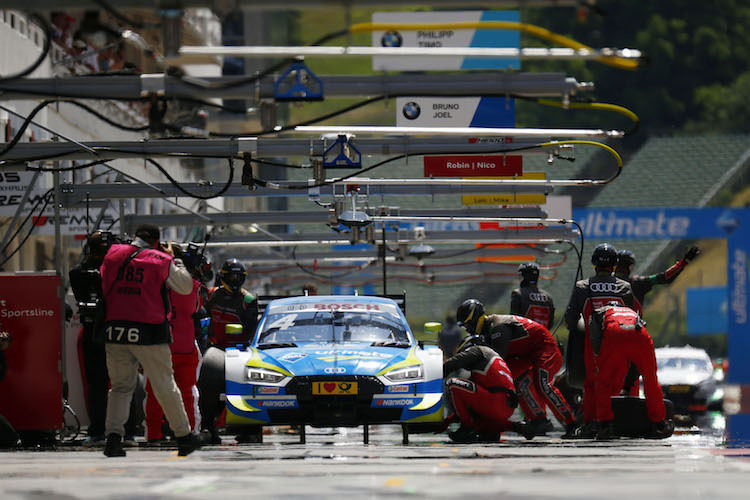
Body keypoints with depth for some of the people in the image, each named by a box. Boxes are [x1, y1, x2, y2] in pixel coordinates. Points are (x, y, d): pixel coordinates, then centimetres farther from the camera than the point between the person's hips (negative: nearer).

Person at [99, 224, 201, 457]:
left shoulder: (113, 255, 8)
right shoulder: (160, 261, -2)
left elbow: (103, 288, 17)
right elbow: (186, 287, 9)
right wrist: (173, 259, 18)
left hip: (115, 332, 3)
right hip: (148, 332, -3)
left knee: (120, 386, 11)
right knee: (165, 386, 7)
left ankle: (113, 435, -4)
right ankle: (184, 436, 17)